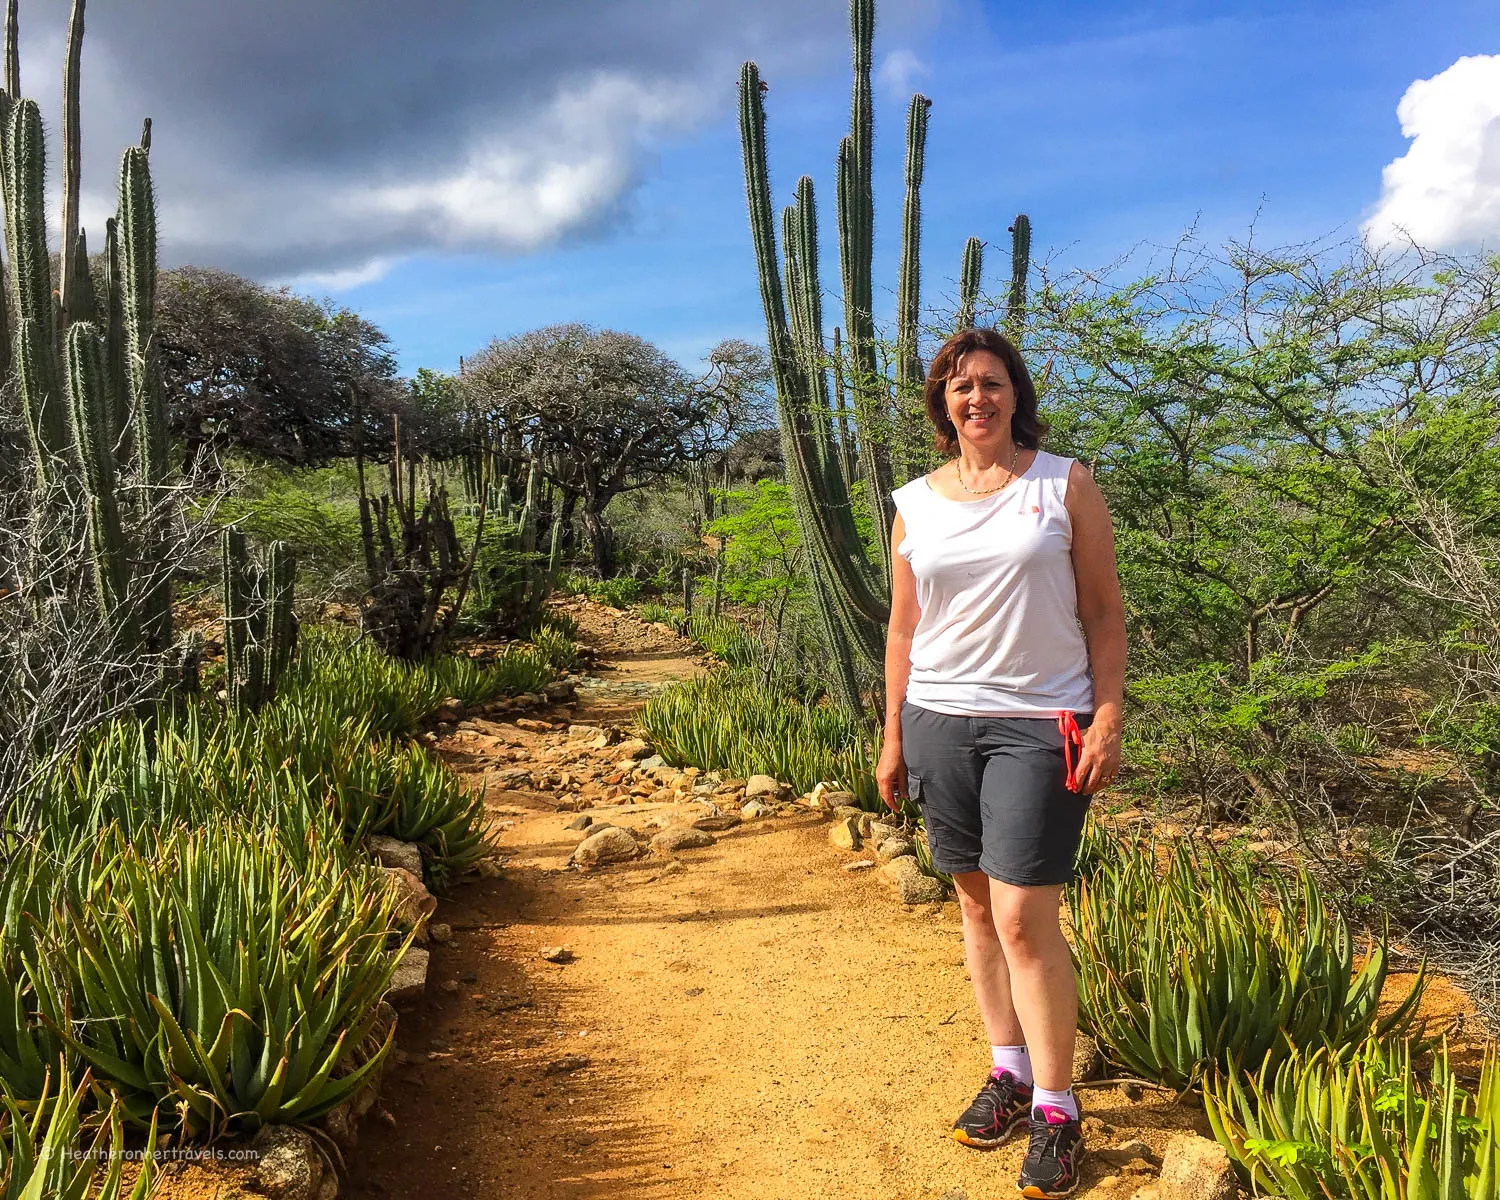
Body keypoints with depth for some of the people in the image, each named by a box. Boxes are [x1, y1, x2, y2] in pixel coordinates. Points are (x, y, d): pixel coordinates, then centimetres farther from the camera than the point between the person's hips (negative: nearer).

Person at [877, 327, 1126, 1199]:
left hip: (1039, 724, -3)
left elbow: (1104, 611, 1)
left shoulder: (1066, 484, 1)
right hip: (940, 722, 4)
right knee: (977, 904, 11)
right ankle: (1010, 1070, 27)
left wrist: (1110, 716, -8)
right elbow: (904, 627, 12)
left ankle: (1056, 1109, 9)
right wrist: (893, 735, 10)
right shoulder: (915, 505, 8)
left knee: (1025, 918, -7)